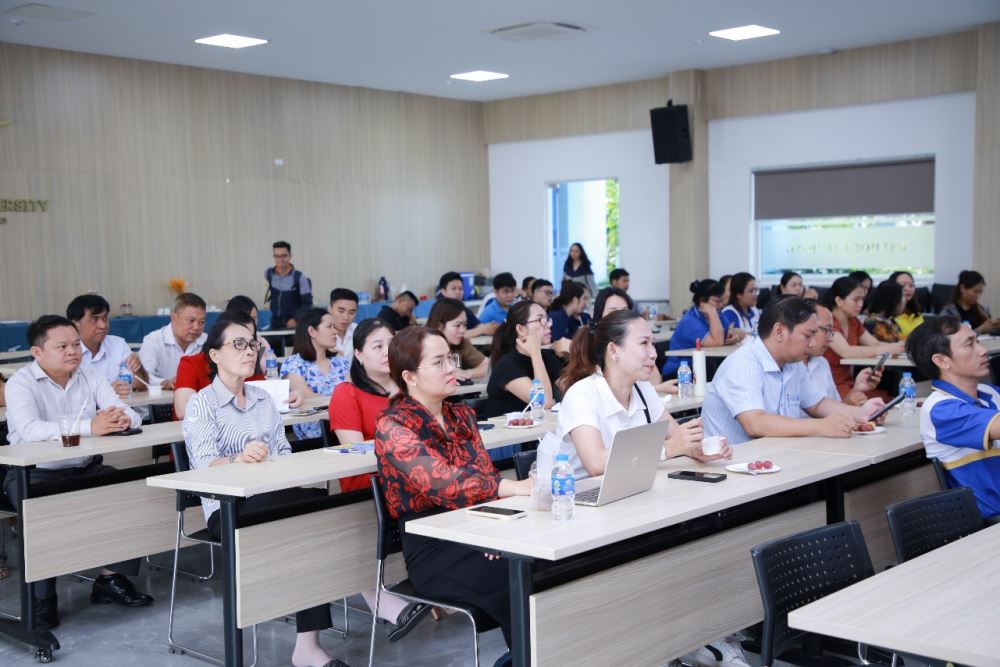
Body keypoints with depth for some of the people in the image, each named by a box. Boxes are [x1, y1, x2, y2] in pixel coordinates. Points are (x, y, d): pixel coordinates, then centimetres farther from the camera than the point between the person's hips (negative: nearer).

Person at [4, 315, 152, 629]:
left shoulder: (90, 375, 4)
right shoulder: (21, 383, -11)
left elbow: (129, 415, -5)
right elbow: (29, 429, -31)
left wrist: (122, 419, -32)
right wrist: (89, 427, -41)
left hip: (85, 469, 5)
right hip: (35, 473, -5)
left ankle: (111, 579, 2)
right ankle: (42, 598, -11)